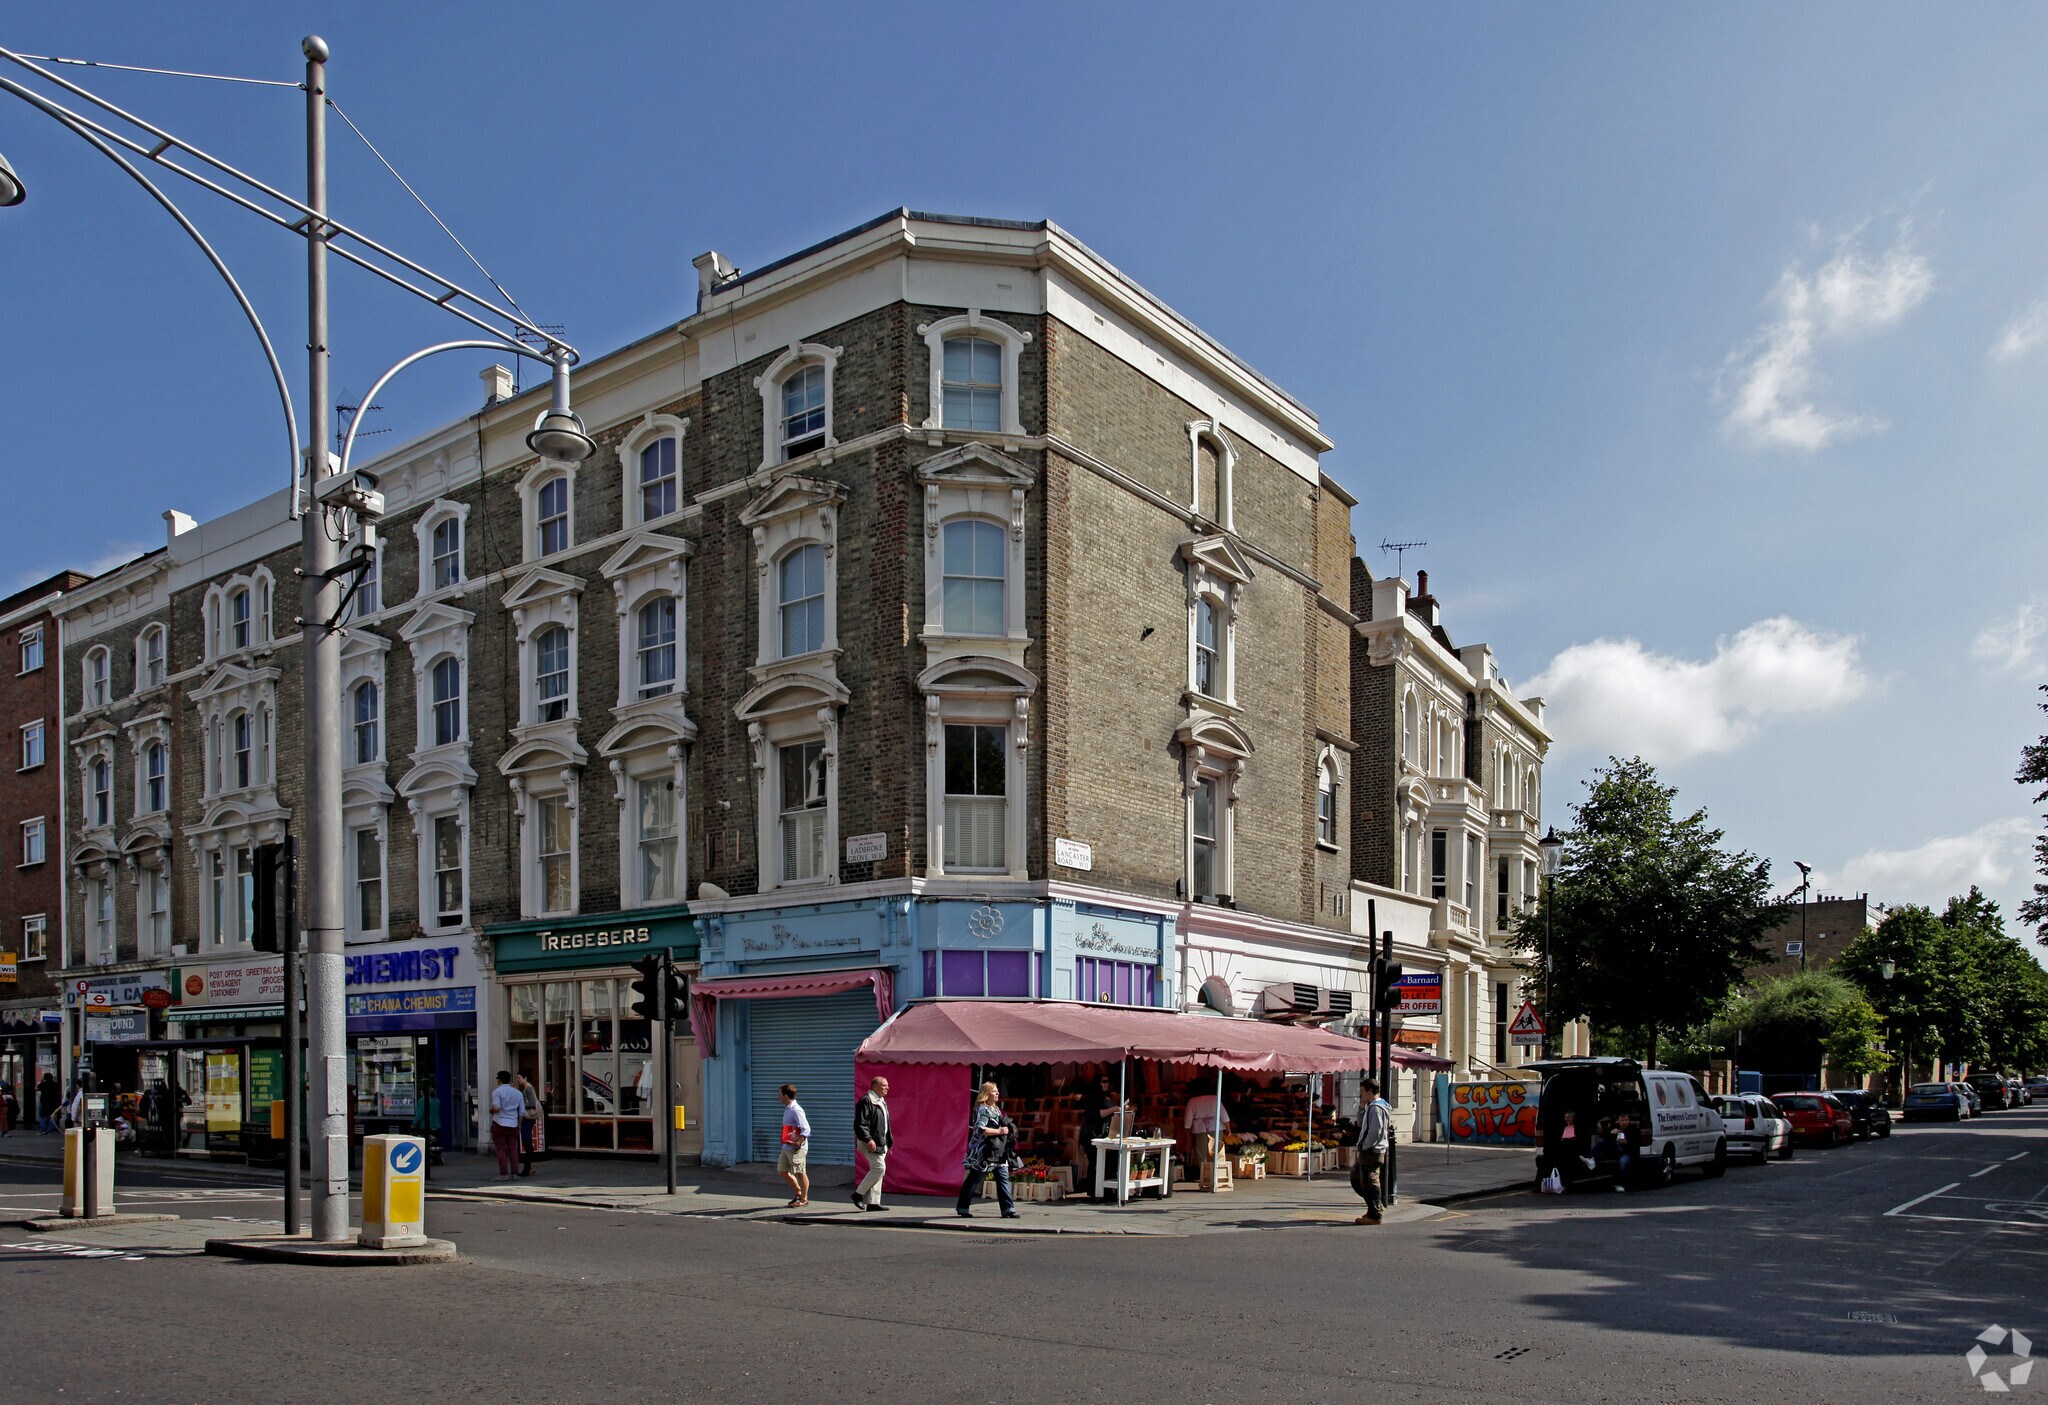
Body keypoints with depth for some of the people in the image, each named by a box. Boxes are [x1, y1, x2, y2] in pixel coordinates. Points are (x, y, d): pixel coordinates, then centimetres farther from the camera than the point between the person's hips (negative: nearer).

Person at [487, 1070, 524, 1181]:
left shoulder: (497, 1091, -6)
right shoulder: (517, 1093, 10)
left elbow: (496, 1108, -20)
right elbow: (522, 1112, 10)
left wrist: (491, 1110, 1)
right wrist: (519, 1124, 25)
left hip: (499, 1124, -4)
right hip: (513, 1125, 4)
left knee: (501, 1149, 1)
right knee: (513, 1149, 7)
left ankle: (503, 1174, -2)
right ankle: (515, 1173, 4)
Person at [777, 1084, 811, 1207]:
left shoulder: (796, 1110, -17)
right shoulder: (787, 1109, 13)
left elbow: (806, 1129, -21)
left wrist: (798, 1143, -25)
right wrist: (785, 1140, 15)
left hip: (797, 1148, -10)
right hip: (786, 1147, 10)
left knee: (800, 1173, 1)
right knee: (782, 1171, 14)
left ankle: (804, 1199, 14)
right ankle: (799, 1192, 27)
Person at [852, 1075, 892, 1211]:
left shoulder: (882, 1102, 17)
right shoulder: (866, 1101, -13)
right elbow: (860, 1124, -19)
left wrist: (889, 1142, 21)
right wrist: (868, 1140, -26)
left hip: (882, 1143, 10)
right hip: (871, 1143, -10)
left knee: (877, 1170, 8)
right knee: (878, 1167, -14)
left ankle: (873, 1202, 12)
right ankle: (858, 1194, -2)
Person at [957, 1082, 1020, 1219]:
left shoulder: (997, 1109, 16)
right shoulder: (982, 1110, -11)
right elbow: (980, 1129, -24)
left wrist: (1008, 1129, 7)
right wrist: (999, 1131, -19)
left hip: (999, 1153, 8)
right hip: (984, 1152, -8)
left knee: (1003, 1179, 1)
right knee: (974, 1180, 0)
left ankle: (1008, 1209, 1)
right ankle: (962, 1208, 10)